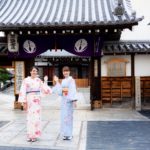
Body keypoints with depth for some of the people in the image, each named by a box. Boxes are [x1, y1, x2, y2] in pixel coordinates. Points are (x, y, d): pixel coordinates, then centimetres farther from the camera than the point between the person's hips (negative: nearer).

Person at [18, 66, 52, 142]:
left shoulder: (39, 80, 9)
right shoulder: (26, 80, -1)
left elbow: (44, 89, 10)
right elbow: (23, 91, -4)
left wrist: (45, 81, 4)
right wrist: (24, 102, -9)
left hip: (37, 100, 3)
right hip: (30, 99, -3)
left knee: (36, 117, 2)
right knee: (30, 117, -3)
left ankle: (34, 135, 11)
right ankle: (30, 135, 7)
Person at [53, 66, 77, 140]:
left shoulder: (71, 80, -8)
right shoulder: (63, 81, 14)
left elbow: (73, 90, -16)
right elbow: (60, 91, 11)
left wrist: (74, 100, -24)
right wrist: (57, 82, 11)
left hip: (69, 100, -8)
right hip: (63, 99, 8)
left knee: (68, 116, -6)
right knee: (64, 116, 10)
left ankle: (68, 134, 2)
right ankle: (65, 133, 20)